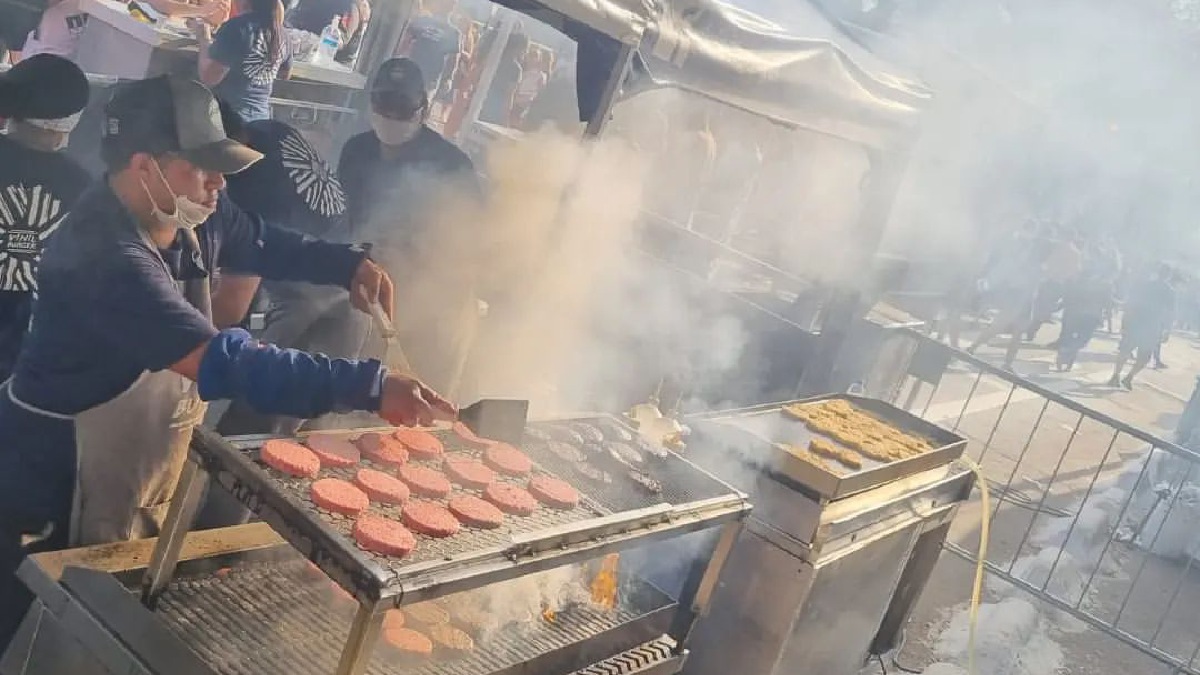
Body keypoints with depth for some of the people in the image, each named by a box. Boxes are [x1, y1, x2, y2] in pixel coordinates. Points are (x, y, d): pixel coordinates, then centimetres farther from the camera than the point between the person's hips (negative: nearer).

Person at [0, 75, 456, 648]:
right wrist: (371, 387, -41)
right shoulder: (105, 257, -33)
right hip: (57, 488, -8)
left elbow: (266, 245, 17)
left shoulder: (190, 216, -4)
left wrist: (351, 264, -1)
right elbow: (226, 364, -41)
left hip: (142, 483, 8)